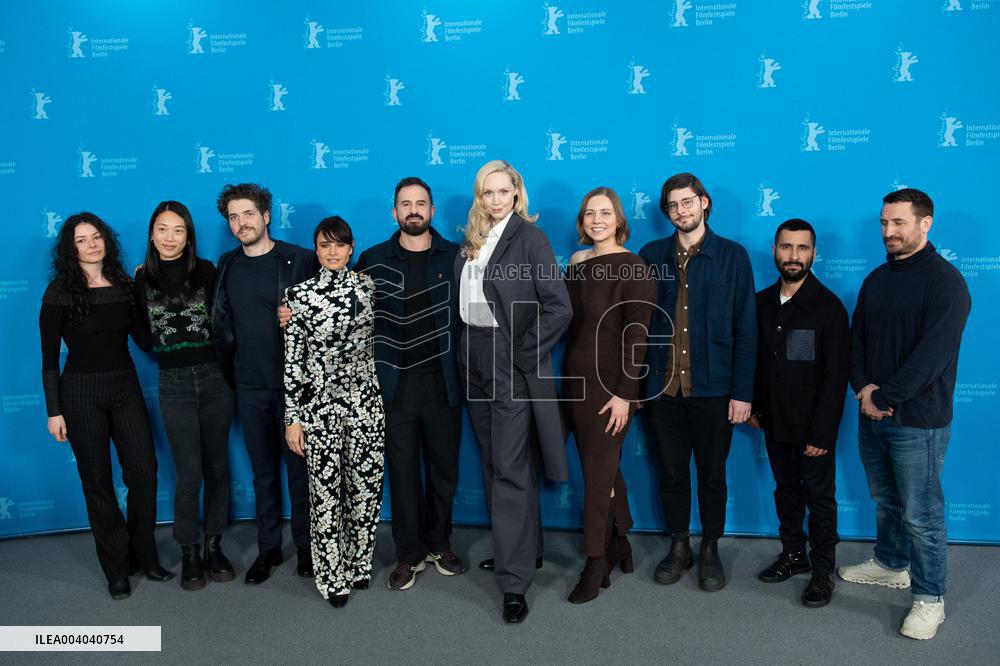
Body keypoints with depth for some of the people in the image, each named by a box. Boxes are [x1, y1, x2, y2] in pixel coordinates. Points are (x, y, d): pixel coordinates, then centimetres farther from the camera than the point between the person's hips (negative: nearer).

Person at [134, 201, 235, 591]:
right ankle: (189, 553, 20)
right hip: (174, 385, 0)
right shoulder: (143, 278, 4)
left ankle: (214, 545, 25)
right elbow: (144, 334, 12)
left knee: (217, 467, 9)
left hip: (214, 379, 0)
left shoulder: (206, 271, -1)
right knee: (189, 475, 1)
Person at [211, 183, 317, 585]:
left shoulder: (300, 260, -6)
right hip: (250, 388, 4)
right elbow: (221, 326, 13)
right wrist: (230, 375, 8)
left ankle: (305, 547, 23)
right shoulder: (227, 266, 7)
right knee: (263, 473, 13)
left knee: (299, 469, 7)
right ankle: (268, 548, 27)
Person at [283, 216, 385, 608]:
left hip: (366, 402, 3)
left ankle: (359, 564, 31)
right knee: (326, 492, 5)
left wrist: (385, 396, 10)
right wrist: (292, 418, -5)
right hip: (319, 405, -2)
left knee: (366, 486, 10)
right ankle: (334, 577, 23)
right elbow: (292, 361, -3)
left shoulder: (367, 287, 4)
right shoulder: (300, 295, -4)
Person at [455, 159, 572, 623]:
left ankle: (515, 580, 3)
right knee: (495, 465, 14)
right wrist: (467, 354, 6)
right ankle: (523, 550, 31)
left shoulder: (529, 237, -8)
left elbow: (559, 307, -15)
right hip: (477, 367, 7)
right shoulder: (471, 243, 12)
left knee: (510, 469, -5)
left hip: (512, 369, -7)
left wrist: (522, 355, -13)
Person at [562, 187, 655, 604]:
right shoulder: (577, 264, 9)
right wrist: (567, 376, 6)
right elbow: (569, 322, 12)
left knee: (598, 475, 1)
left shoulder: (634, 270, -10)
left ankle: (595, 564, 14)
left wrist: (624, 394, -18)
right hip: (576, 381, 6)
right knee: (603, 470, 15)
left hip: (609, 388, -6)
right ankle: (619, 546, 31)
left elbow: (636, 336, -14)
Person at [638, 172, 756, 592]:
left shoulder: (732, 256, 0)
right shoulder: (651, 255, 5)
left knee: (711, 473, 11)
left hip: (713, 387, -2)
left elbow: (745, 329, -3)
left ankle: (710, 551, 29)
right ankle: (679, 547, 29)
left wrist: (741, 392, -7)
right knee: (671, 472, 12)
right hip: (663, 386, 2)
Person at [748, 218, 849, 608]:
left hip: (813, 427, -5)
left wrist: (822, 432, -17)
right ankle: (794, 555, 34)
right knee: (786, 490, 17)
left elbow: (836, 374, -15)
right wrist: (752, 406, 7)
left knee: (820, 497, 7)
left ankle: (823, 571, 22)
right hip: (775, 422, 5)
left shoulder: (828, 307, -13)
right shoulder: (762, 303, 3)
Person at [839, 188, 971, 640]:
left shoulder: (945, 282, -12)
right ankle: (891, 565, 39)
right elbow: (857, 337, 10)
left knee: (921, 514, 2)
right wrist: (862, 387, -7)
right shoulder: (877, 279, 11)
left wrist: (884, 398, -17)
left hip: (918, 420, -7)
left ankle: (929, 599, 16)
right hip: (873, 414, 7)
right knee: (886, 500, 20)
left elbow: (931, 354, -19)